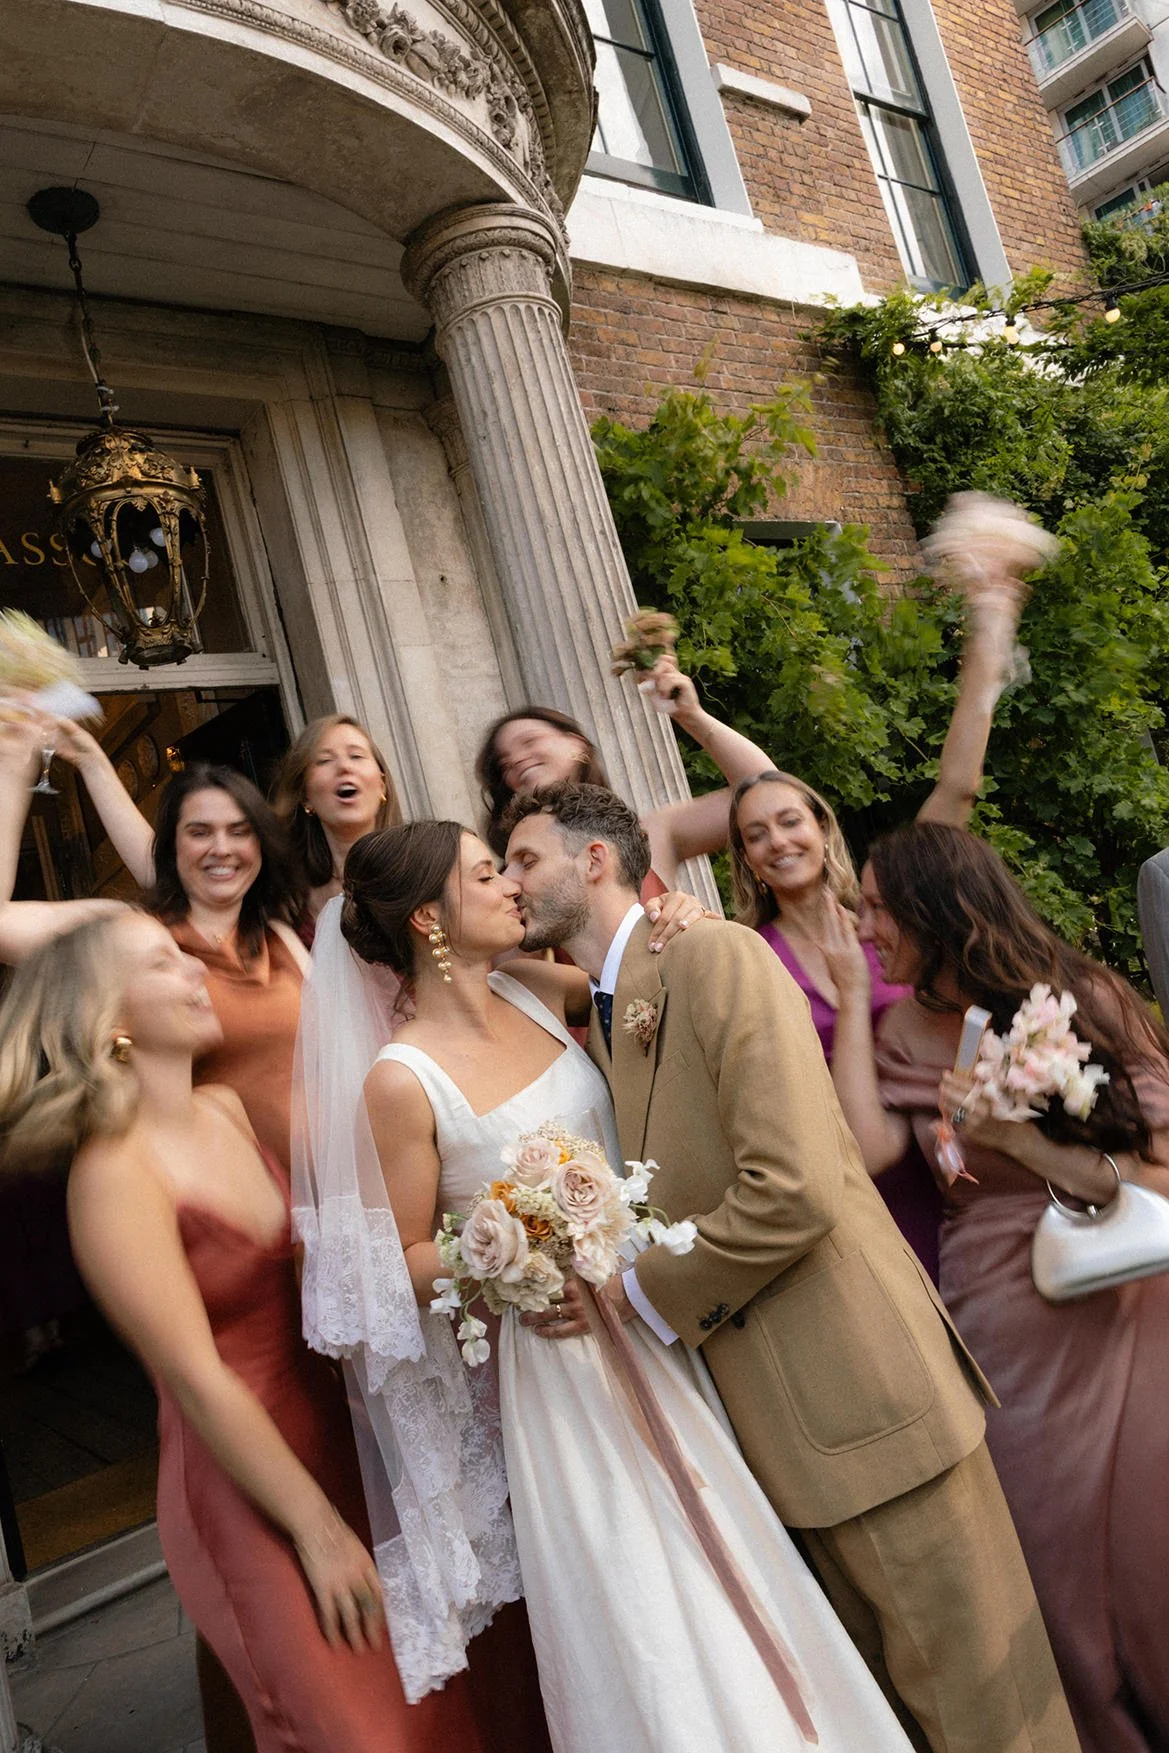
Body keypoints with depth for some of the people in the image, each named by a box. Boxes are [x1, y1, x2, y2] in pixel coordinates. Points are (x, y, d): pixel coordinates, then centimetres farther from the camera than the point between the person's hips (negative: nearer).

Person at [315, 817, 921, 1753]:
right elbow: (410, 1257, -8)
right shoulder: (403, 1080, -18)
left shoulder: (534, 989, -4)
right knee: (640, 1611, 8)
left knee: (726, 1568, 20)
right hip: (560, 1350, -6)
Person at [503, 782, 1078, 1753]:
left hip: (861, 1385, -8)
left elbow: (793, 1189, -26)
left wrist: (643, 1292, -15)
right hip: (778, 1415, 8)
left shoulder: (716, 954, -17)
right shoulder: (597, 1020, 10)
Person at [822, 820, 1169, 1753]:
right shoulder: (907, 1029, -1)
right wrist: (852, 997, -14)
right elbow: (868, 1149, -18)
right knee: (1057, 1544, 13)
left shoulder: (1081, 999, -11)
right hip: (1008, 1324, 3)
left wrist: (1015, 1136, -23)